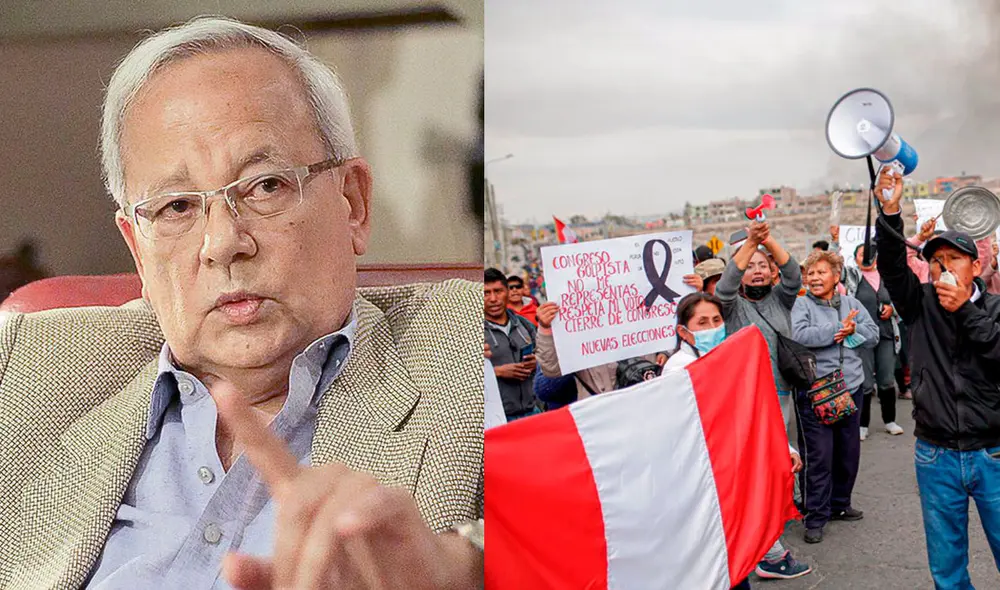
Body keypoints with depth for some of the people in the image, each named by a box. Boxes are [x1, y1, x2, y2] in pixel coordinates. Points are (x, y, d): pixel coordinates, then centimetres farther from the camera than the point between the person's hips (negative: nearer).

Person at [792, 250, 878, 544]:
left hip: (851, 387, 5)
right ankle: (816, 516, 7)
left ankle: (840, 503, 34)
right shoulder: (801, 304, -4)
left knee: (849, 452, 15)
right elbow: (798, 335, -21)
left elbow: (873, 334, 8)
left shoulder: (851, 303, 11)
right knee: (819, 455, -4)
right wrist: (838, 328, -17)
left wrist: (852, 330, -12)